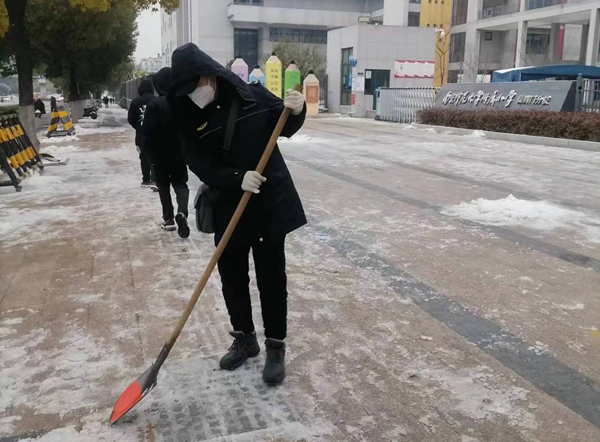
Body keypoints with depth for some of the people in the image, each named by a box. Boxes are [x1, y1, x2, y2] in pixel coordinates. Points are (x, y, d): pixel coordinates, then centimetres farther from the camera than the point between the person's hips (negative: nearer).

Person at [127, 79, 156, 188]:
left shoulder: (135, 102, -3)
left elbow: (130, 119, -1)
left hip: (141, 134, 2)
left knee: (144, 157, 12)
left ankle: (146, 180, 15)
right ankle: (154, 179, -11)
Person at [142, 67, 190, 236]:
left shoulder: (154, 105, -15)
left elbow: (147, 132, -16)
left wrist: (147, 151, -1)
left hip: (160, 154, -3)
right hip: (180, 153, 3)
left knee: (164, 186, 13)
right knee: (181, 184, 11)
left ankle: (168, 219, 15)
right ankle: (182, 212, -13)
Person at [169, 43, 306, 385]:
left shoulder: (253, 96, -9)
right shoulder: (189, 117, -5)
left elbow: (285, 128, 3)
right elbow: (200, 165, -12)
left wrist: (296, 111, -19)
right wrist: (237, 179, -27)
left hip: (271, 201, -2)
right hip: (228, 207, 3)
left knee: (271, 276, 6)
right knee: (231, 275, 12)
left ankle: (276, 346, 21)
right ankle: (245, 338, 33)